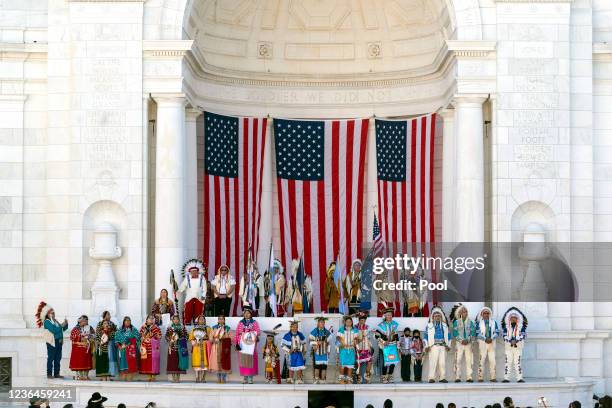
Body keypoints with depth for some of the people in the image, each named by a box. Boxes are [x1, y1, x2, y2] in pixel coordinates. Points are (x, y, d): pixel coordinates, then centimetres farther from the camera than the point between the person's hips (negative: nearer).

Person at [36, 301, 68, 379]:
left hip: (59, 341, 8)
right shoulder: (46, 322, -7)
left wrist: (65, 324, 2)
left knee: (58, 358, 8)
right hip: (52, 342, -8)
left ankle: (56, 373, 12)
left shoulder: (55, 321, 17)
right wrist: (61, 325, -15)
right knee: (51, 358, -4)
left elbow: (62, 329, 19)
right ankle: (49, 374, -1)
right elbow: (53, 330, -20)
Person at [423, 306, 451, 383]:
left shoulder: (445, 326, 17)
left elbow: (448, 335, 20)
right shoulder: (429, 326, 8)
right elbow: (425, 336, 7)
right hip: (433, 346, -3)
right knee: (433, 362, -11)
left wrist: (448, 345, 10)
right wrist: (426, 346, -1)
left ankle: (443, 377, 1)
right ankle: (431, 377, -10)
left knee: (442, 362, -2)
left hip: (443, 346, 3)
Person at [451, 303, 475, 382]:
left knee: (469, 360, -4)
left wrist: (468, 340, -10)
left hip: (468, 343, 1)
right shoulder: (456, 322, 6)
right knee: (458, 360, -6)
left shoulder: (470, 322, 9)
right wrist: (461, 340, -11)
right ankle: (457, 377, -5)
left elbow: (473, 332, 4)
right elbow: (455, 333, 0)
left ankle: (469, 377, -3)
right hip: (459, 343, -1)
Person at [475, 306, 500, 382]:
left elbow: (497, 332, 5)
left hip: (492, 342, 2)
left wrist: (491, 338, -11)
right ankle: (480, 377, -3)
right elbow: (477, 333, -3)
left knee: (492, 360, -1)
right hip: (482, 343, -2)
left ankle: (492, 377, 2)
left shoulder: (493, 322, 11)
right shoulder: (479, 322, 4)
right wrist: (485, 339, -15)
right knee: (482, 360, -5)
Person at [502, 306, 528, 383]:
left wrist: (516, 341, -17)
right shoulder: (506, 327, 10)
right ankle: (506, 378, -5)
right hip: (508, 346, 1)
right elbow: (505, 336, 1)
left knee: (517, 362, -3)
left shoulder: (521, 327, 8)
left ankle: (519, 378, -5)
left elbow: (522, 335, -2)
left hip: (518, 346, -1)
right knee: (508, 362, -4)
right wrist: (511, 341, -16)